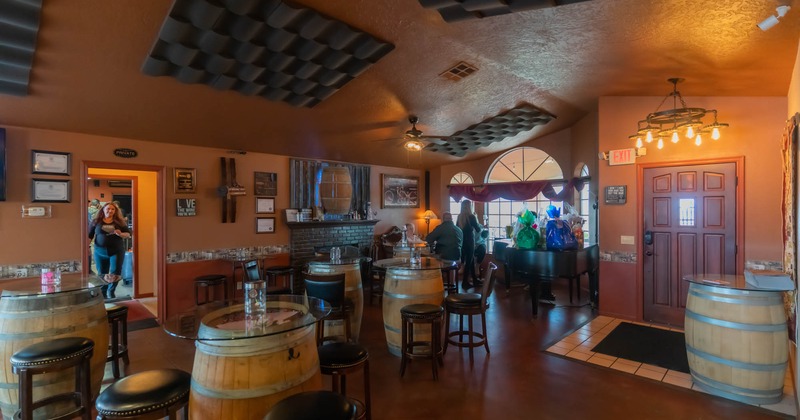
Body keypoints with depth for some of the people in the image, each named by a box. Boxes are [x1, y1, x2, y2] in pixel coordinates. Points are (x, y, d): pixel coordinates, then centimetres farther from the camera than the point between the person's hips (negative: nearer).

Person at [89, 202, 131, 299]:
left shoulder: (119, 222, 3)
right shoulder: (96, 221, 4)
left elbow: (128, 234, 3)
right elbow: (89, 235, 7)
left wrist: (121, 234, -17)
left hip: (116, 251, -1)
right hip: (100, 252, 1)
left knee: (115, 272, -6)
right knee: (102, 273, 9)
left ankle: (111, 291, 15)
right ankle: (103, 292, 27)